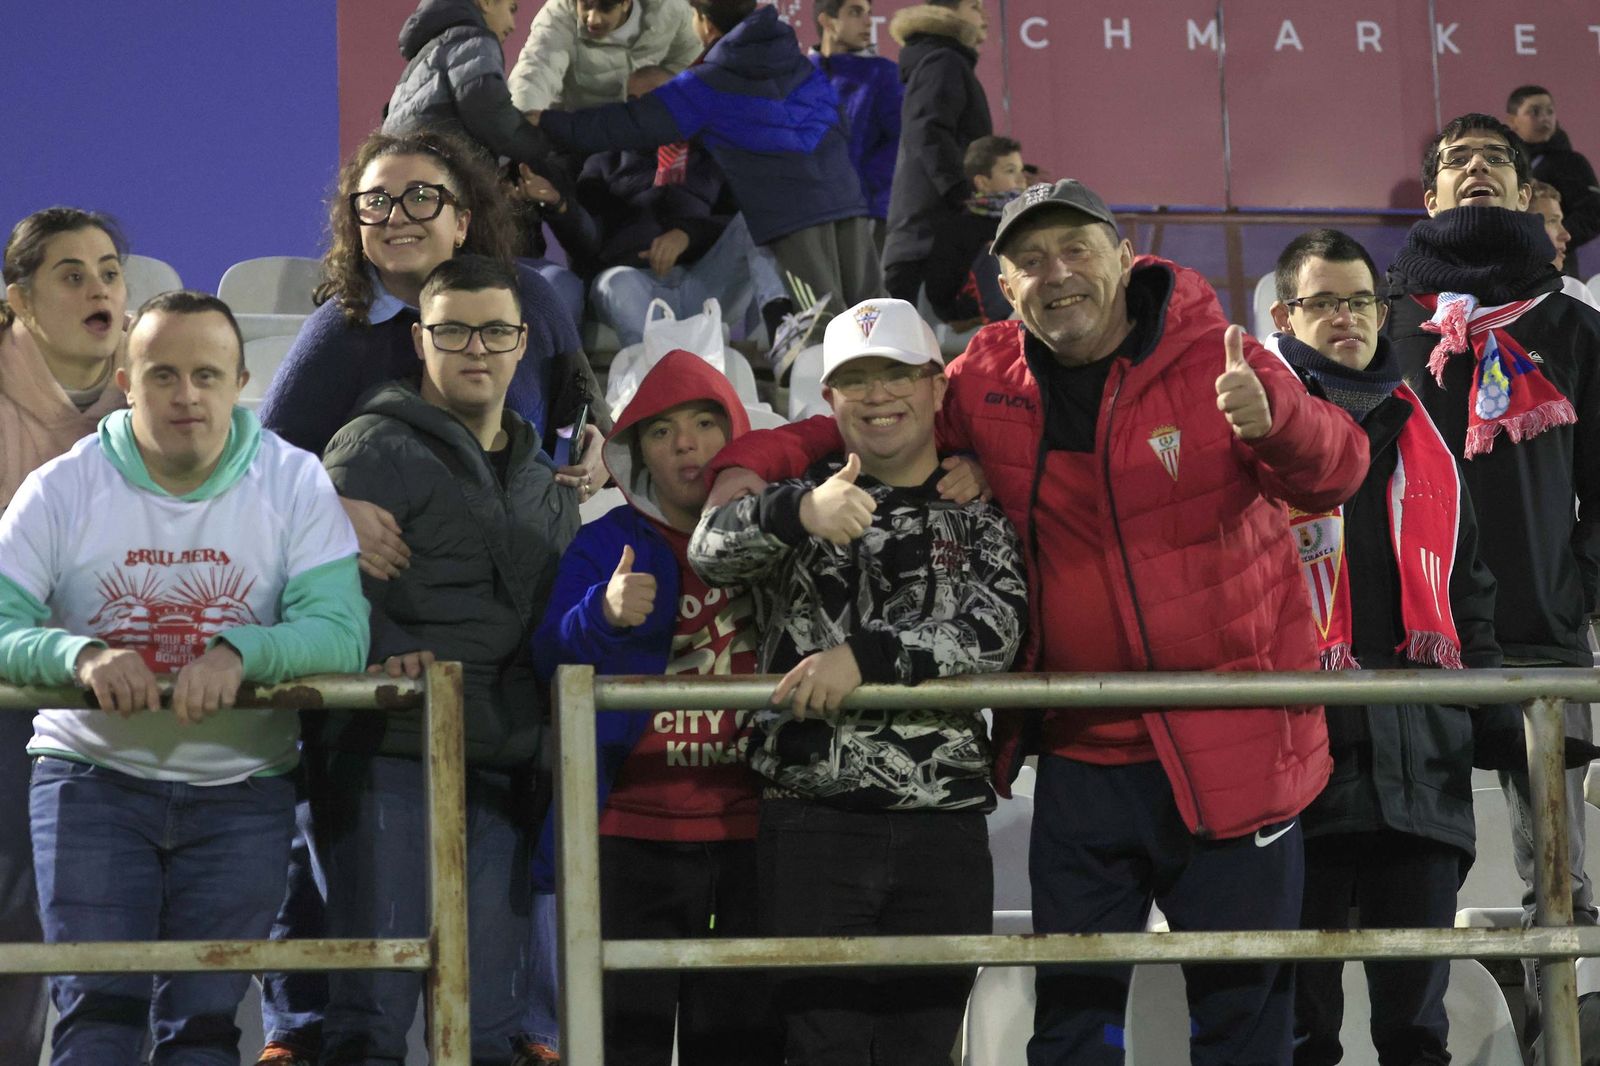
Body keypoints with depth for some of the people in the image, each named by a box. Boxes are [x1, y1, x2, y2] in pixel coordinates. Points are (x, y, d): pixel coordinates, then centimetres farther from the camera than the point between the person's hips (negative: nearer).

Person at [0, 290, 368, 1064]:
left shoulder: (294, 484, -2)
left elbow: (340, 633, -14)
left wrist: (240, 652, -33)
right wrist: (79, 655, -33)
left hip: (240, 791, 1)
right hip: (93, 776, -1)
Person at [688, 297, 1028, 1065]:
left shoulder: (981, 516, 9)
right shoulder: (800, 494, 8)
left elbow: (995, 633, -8)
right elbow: (710, 549, -13)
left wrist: (867, 656, -22)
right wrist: (799, 513, -34)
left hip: (945, 824, 1)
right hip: (811, 820, -1)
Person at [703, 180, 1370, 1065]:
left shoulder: (1211, 360, -7)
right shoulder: (987, 384, 3)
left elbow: (1333, 474, -17)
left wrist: (1270, 418, -39)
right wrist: (757, 460, 0)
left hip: (1231, 750, -3)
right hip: (1081, 755, 3)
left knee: (1242, 995, 5)